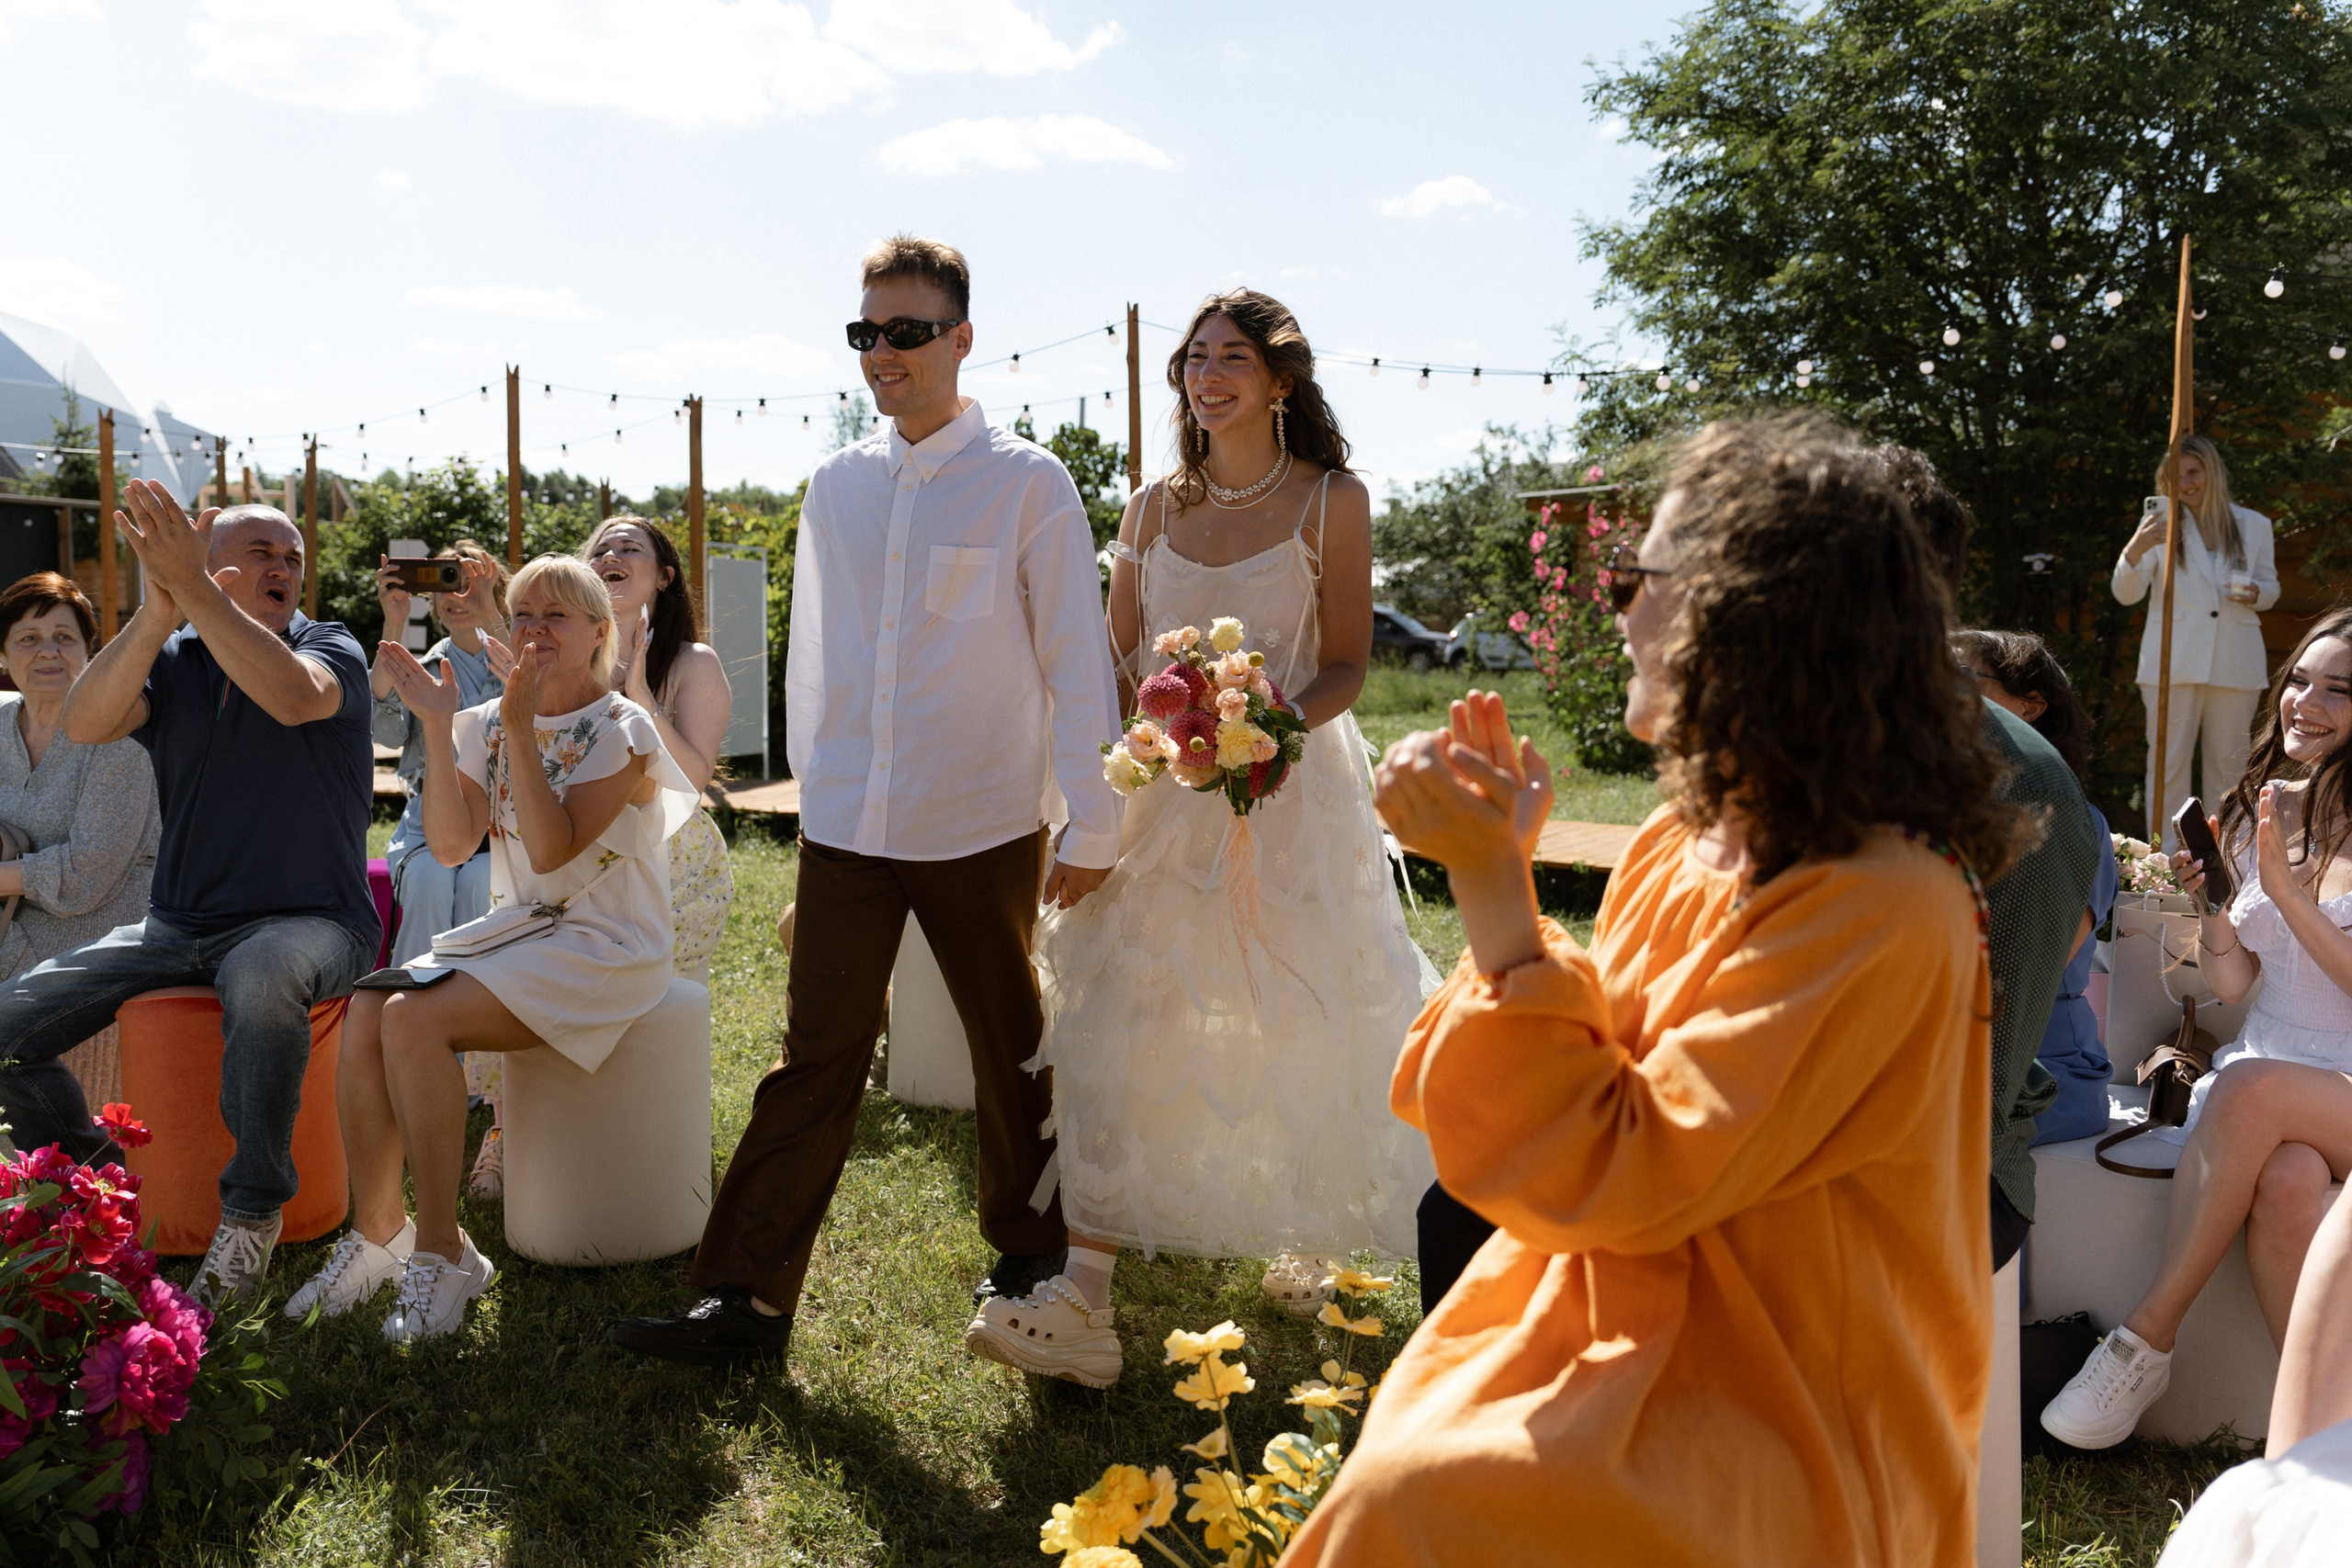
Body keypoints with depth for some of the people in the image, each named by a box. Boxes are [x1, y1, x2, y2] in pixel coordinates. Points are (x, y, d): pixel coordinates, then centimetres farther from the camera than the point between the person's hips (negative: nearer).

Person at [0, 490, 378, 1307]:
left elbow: (295, 698, -27)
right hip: (179, 926, 5)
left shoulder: (331, 648, -1)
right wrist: (157, 614, -27)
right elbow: (83, 724, -13)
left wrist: (195, 592, -32)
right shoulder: (169, 660, 8)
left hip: (309, 922, -5)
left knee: (260, 978, -39)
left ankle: (252, 1212, -21)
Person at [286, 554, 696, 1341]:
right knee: (366, 1012, -20)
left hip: (604, 949, -6)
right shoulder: (489, 724, 10)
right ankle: (377, 1232, -5)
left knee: (415, 1017, -26)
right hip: (513, 933, 6)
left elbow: (553, 850, -18)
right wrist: (438, 726, -10)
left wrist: (522, 731, -20)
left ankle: (441, 1249, -16)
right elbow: (451, 846, -3)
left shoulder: (622, 731, -6)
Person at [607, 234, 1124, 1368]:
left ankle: (1027, 1255, 33)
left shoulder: (1027, 483, -5)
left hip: (980, 829, -3)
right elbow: (810, 656, 15)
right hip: (847, 828, 3)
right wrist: (814, 789, 16)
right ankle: (746, 1297, 10)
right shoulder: (835, 486, 8)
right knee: (814, 1060, 3)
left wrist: (1091, 824, -7)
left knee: (1011, 1055, 13)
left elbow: (1076, 662, -5)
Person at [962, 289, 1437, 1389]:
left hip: (1290, 795, -3)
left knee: (1299, 1030, 8)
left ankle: (1311, 1237, 35)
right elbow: (1119, 664, 12)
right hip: (1156, 794, 3)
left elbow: (1348, 664, -2)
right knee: (1112, 1023, -6)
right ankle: (1083, 1297, -5)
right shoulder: (1153, 510, 10)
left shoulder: (1331, 503, -1)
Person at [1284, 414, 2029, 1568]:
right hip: (1614, 1337, 7)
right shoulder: (1676, 846, 4)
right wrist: (1494, 865, -1)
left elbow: (1617, 1180, -22)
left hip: (1774, 1426, -7)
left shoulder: (1881, 907, -20)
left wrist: (1492, 887, -24)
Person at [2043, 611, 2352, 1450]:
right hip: (2267, 1071, 3)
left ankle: (2146, 1339, -25)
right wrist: (2211, 897, -10)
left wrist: (2283, 885, -18)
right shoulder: (2257, 810, 9)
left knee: (2251, 1085, -36)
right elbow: (2230, 983, 8)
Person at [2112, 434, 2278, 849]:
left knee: (2228, 762, 9)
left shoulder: (2254, 525, 8)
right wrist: (2135, 549, -27)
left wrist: (2255, 593, -8)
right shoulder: (2160, 523, 3)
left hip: (2235, 662, 2)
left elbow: (2270, 586, 17)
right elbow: (2126, 594, -6)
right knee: (2168, 762, -2)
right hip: (2173, 661, -2)